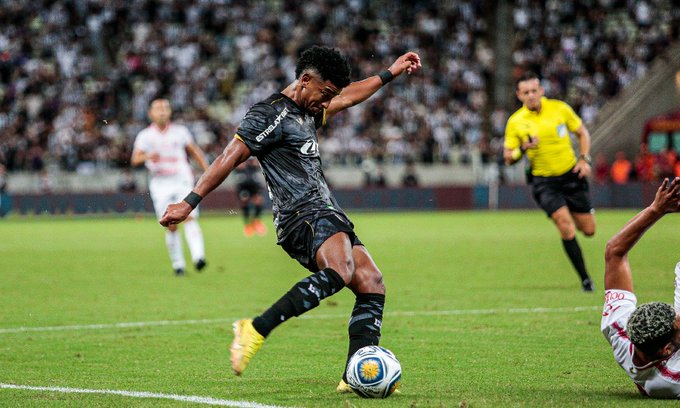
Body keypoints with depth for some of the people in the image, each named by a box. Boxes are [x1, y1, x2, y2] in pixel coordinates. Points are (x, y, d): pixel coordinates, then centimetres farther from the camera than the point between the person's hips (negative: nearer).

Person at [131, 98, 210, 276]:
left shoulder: (180, 131, 7)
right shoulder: (145, 136, 4)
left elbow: (195, 152, 17)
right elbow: (135, 159, -7)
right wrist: (147, 156, -29)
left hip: (183, 182, 0)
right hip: (160, 186, 0)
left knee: (190, 218, -18)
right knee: (171, 226, -3)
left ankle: (198, 257, -29)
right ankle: (178, 264, 7)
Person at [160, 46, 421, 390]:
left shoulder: (308, 113, 24)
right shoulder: (270, 115, -6)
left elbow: (348, 97, 42)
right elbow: (229, 159, -12)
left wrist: (391, 73, 46)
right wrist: (189, 203, -17)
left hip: (328, 217, 10)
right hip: (303, 215, -10)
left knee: (371, 284, -5)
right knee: (339, 271, -34)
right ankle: (256, 330, -31)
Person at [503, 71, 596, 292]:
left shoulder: (560, 108, -6)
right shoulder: (515, 122, -7)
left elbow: (582, 133, 7)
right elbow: (508, 158, -2)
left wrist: (584, 159, -7)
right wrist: (523, 149, -23)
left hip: (571, 175, 2)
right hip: (543, 181, -2)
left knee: (588, 230, 5)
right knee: (565, 227, -20)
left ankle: (575, 216, 43)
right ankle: (585, 278, -10)